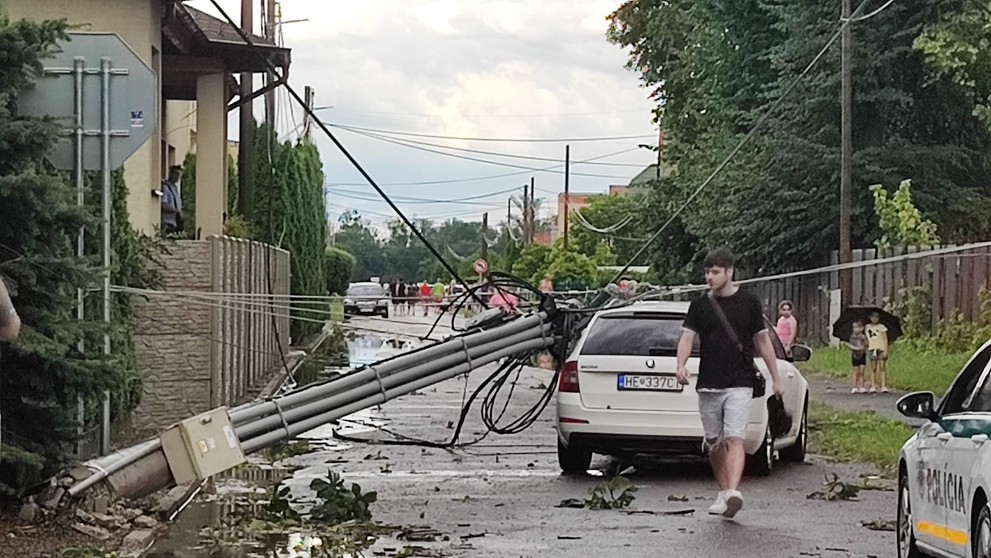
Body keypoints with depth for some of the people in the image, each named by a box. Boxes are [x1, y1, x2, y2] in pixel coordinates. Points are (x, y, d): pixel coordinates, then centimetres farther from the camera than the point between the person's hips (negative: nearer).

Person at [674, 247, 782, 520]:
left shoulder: (749, 303, 3)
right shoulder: (700, 305, 8)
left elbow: (763, 341, 8)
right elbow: (687, 336, 0)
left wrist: (776, 379, 8)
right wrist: (681, 365, -19)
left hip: (739, 385, -3)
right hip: (708, 385, 3)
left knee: (734, 438, -16)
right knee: (714, 443, 8)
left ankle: (734, 492, -28)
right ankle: (723, 492, 20)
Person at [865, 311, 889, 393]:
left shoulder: (881, 327, 2)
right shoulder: (867, 327, 11)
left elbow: (885, 339, 0)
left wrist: (885, 350, -8)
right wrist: (867, 348, 10)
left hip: (881, 349, -2)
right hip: (872, 349, 2)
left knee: (882, 368, -6)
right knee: (873, 368, 1)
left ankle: (884, 386, -7)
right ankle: (873, 387, 1)